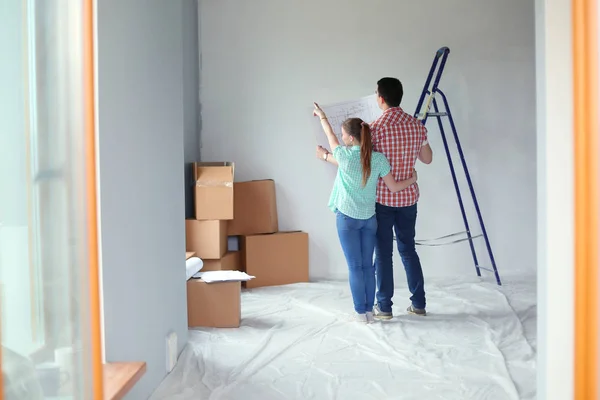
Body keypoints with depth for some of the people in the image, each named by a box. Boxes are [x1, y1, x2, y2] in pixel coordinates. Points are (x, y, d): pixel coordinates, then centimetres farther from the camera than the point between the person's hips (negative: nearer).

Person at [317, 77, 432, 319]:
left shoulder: (376, 128, -15)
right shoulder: (417, 125, 1)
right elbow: (427, 159, 12)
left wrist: (326, 156, 3)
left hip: (382, 199, -5)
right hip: (408, 197, 5)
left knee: (383, 253, 3)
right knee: (408, 249, 15)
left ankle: (384, 307, 9)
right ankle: (418, 303, 18)